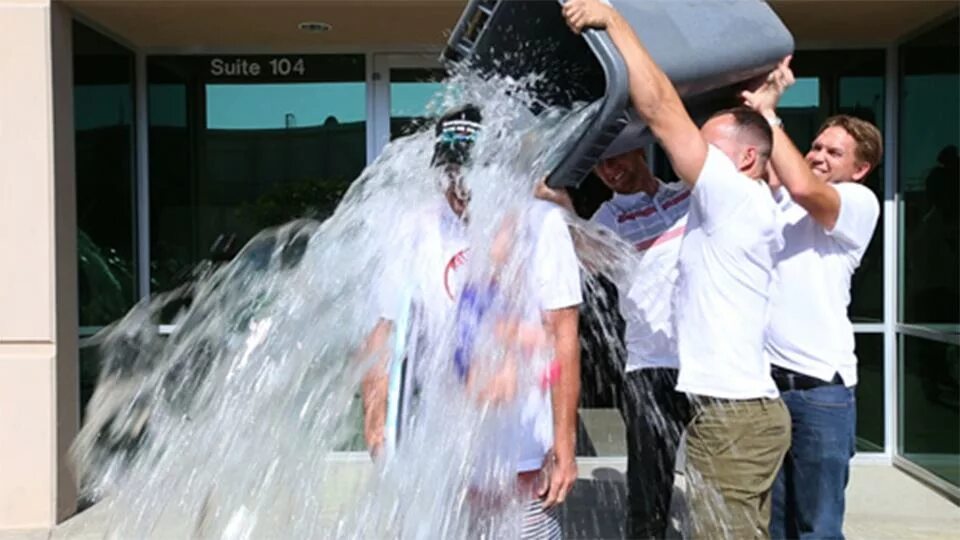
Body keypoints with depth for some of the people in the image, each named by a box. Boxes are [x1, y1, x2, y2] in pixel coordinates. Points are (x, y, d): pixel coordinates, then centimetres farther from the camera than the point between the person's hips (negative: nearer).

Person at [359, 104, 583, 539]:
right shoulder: (422, 232, 0)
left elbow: (564, 335, -6)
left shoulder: (539, 222, -6)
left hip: (526, 455, -2)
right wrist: (376, 417, -13)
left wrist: (565, 446, -8)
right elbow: (386, 332, 2)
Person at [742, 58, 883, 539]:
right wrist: (761, 101, -4)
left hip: (820, 388, -4)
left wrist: (767, 112, -11)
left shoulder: (860, 202, -1)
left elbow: (802, 187, -19)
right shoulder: (774, 196, 15)